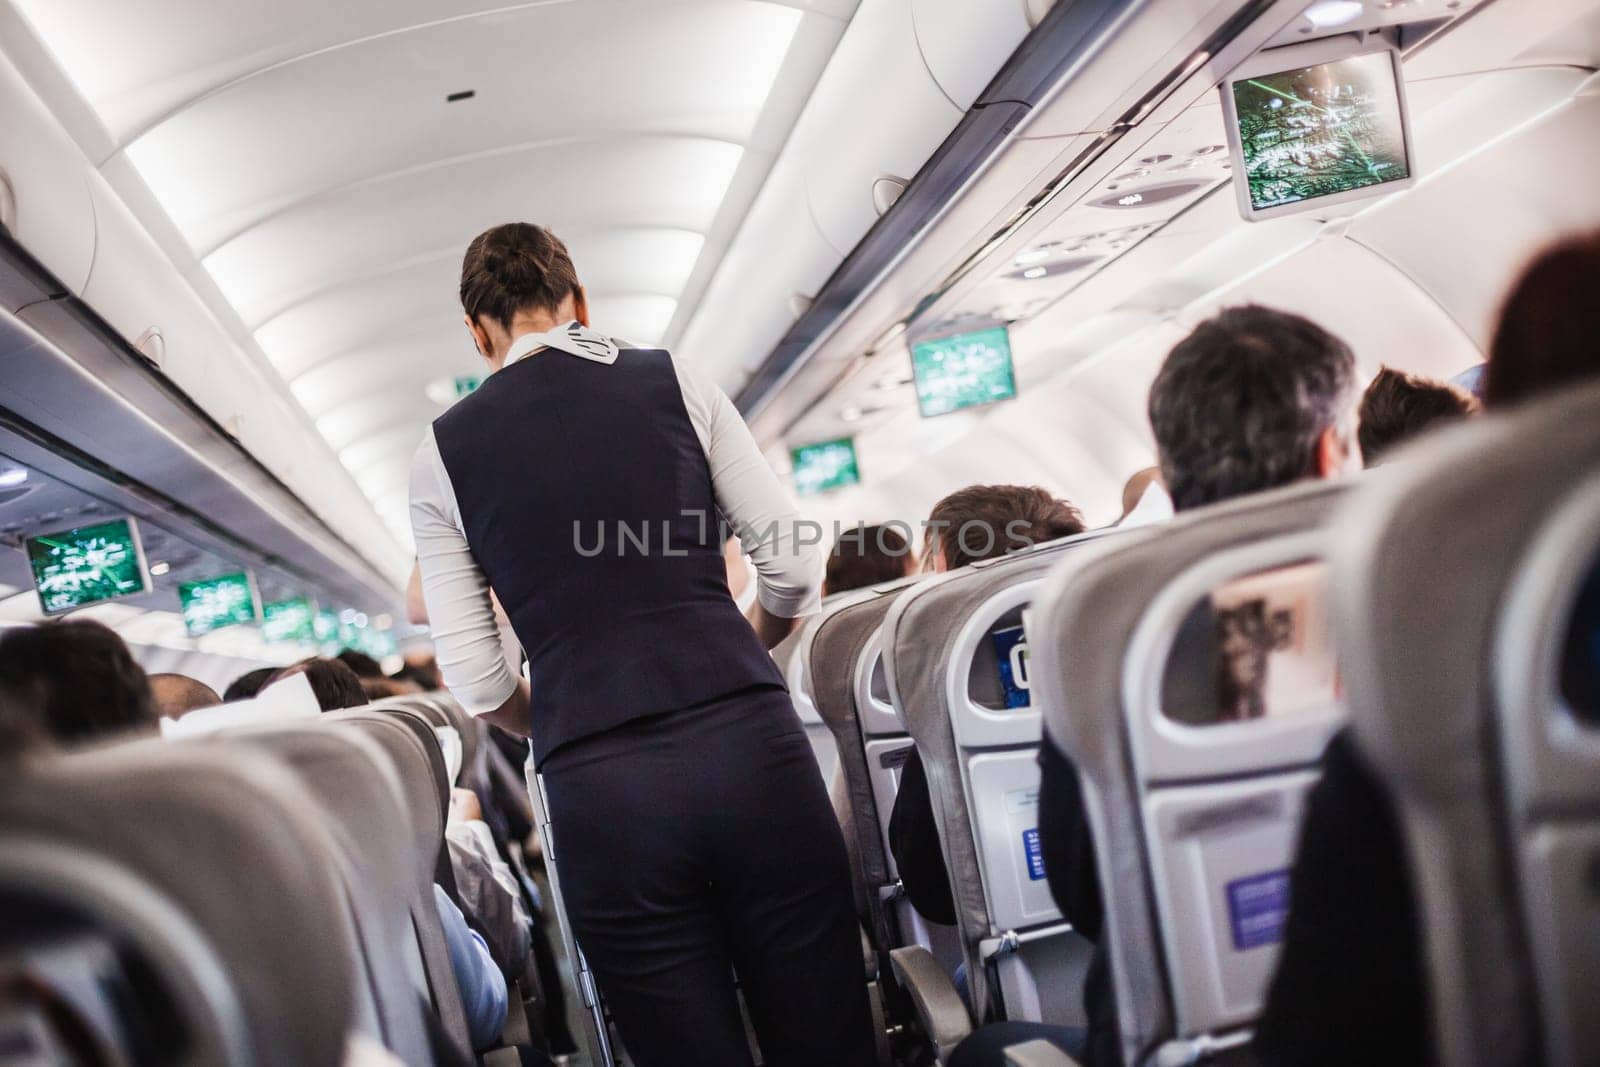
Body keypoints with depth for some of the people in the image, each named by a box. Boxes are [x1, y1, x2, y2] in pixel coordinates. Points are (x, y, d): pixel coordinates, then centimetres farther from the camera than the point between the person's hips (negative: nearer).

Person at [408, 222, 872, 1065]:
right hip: (749, 741, 0)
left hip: (598, 785, 0)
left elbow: (474, 679, 6)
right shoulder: (677, 383, 8)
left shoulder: (442, 452, 8)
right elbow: (792, 569, 7)